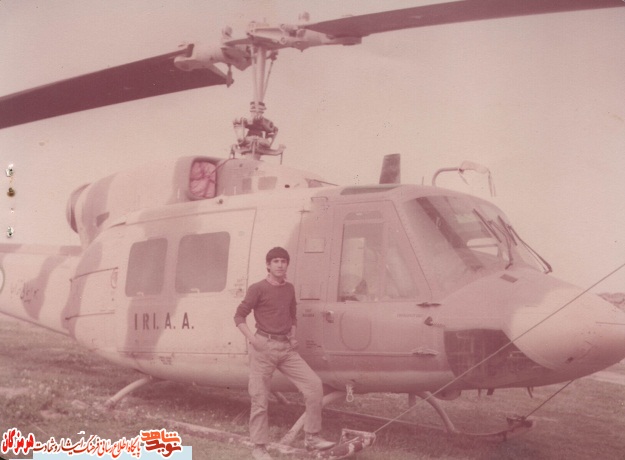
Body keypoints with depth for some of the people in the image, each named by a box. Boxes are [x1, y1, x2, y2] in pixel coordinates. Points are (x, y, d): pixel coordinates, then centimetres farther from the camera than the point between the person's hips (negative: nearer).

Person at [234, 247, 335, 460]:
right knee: (260, 399, -1)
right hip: (264, 347, -5)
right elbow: (239, 316, -4)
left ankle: (312, 437, 5)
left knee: (314, 384, -5)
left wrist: (293, 336, 10)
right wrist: (252, 338, -16)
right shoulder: (258, 289, -5)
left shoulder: (289, 288, 13)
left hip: (286, 347, 5)